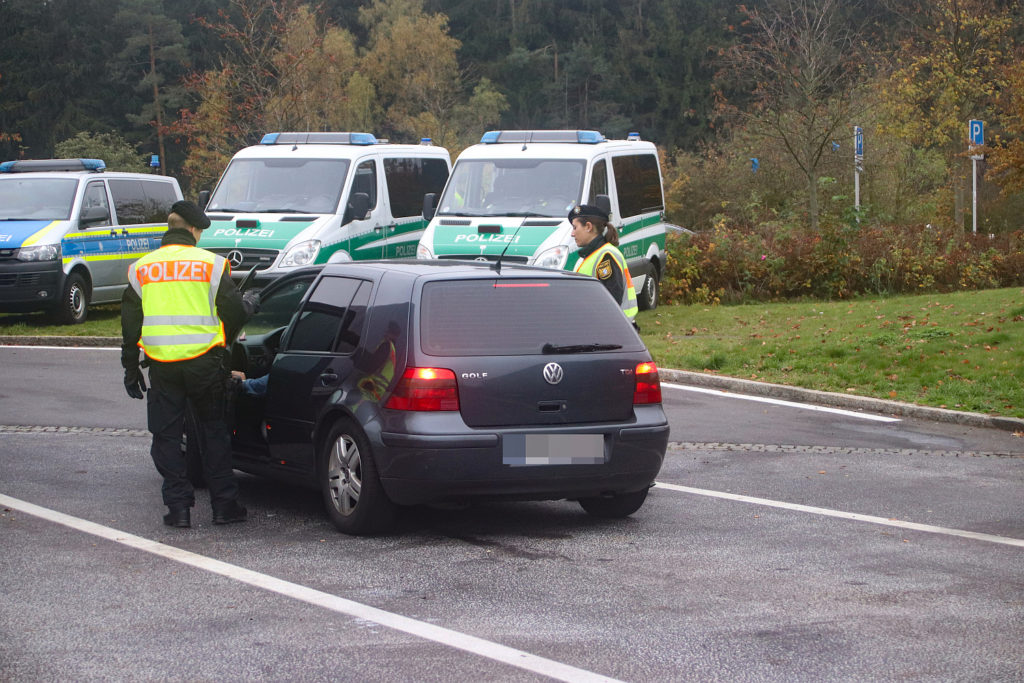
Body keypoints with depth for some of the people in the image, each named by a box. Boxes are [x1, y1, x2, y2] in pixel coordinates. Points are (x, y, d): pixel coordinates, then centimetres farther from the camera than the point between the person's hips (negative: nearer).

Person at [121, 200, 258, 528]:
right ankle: (224, 505, 10)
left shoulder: (142, 268, 7)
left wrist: (130, 368, 17)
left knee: (166, 437, 8)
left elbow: (130, 323, 10)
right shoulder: (212, 264, -1)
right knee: (215, 431, 11)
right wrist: (248, 304, 24)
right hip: (203, 361, -1)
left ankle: (179, 507, 5)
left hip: (161, 363, 1)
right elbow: (232, 313, 1)